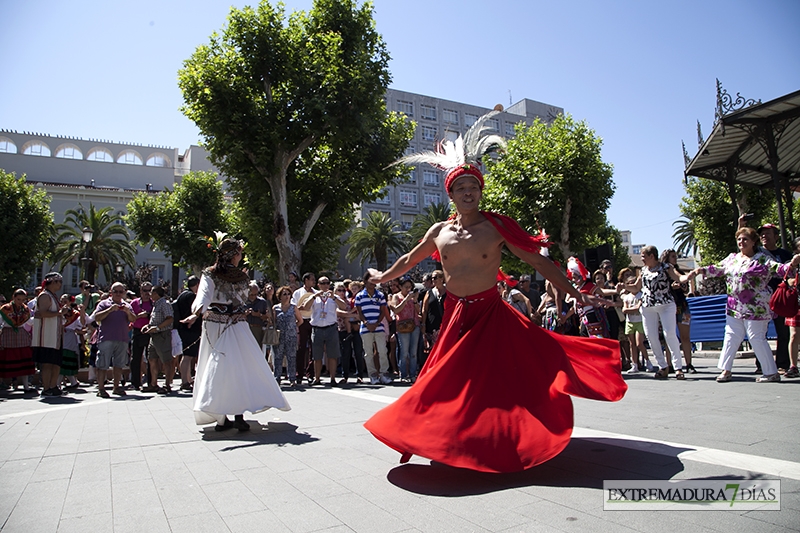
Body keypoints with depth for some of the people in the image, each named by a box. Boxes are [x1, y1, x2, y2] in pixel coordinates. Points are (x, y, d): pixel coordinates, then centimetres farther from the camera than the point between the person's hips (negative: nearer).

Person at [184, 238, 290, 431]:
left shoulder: (209, 274, 1)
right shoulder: (242, 277, 3)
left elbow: (204, 295, -16)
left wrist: (196, 314, -27)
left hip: (213, 324, 1)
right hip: (236, 326, -1)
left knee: (217, 369, 4)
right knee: (241, 367, 1)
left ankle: (221, 418, 6)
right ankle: (239, 415, -4)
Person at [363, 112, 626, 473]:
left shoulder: (497, 227, -4)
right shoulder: (439, 232, 3)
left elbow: (539, 262, -1)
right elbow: (410, 260, 22)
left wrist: (575, 295, -1)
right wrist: (383, 277, 33)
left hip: (491, 315, -2)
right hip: (456, 317, 3)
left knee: (501, 379, -4)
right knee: (449, 381, 5)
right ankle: (447, 441, 23)